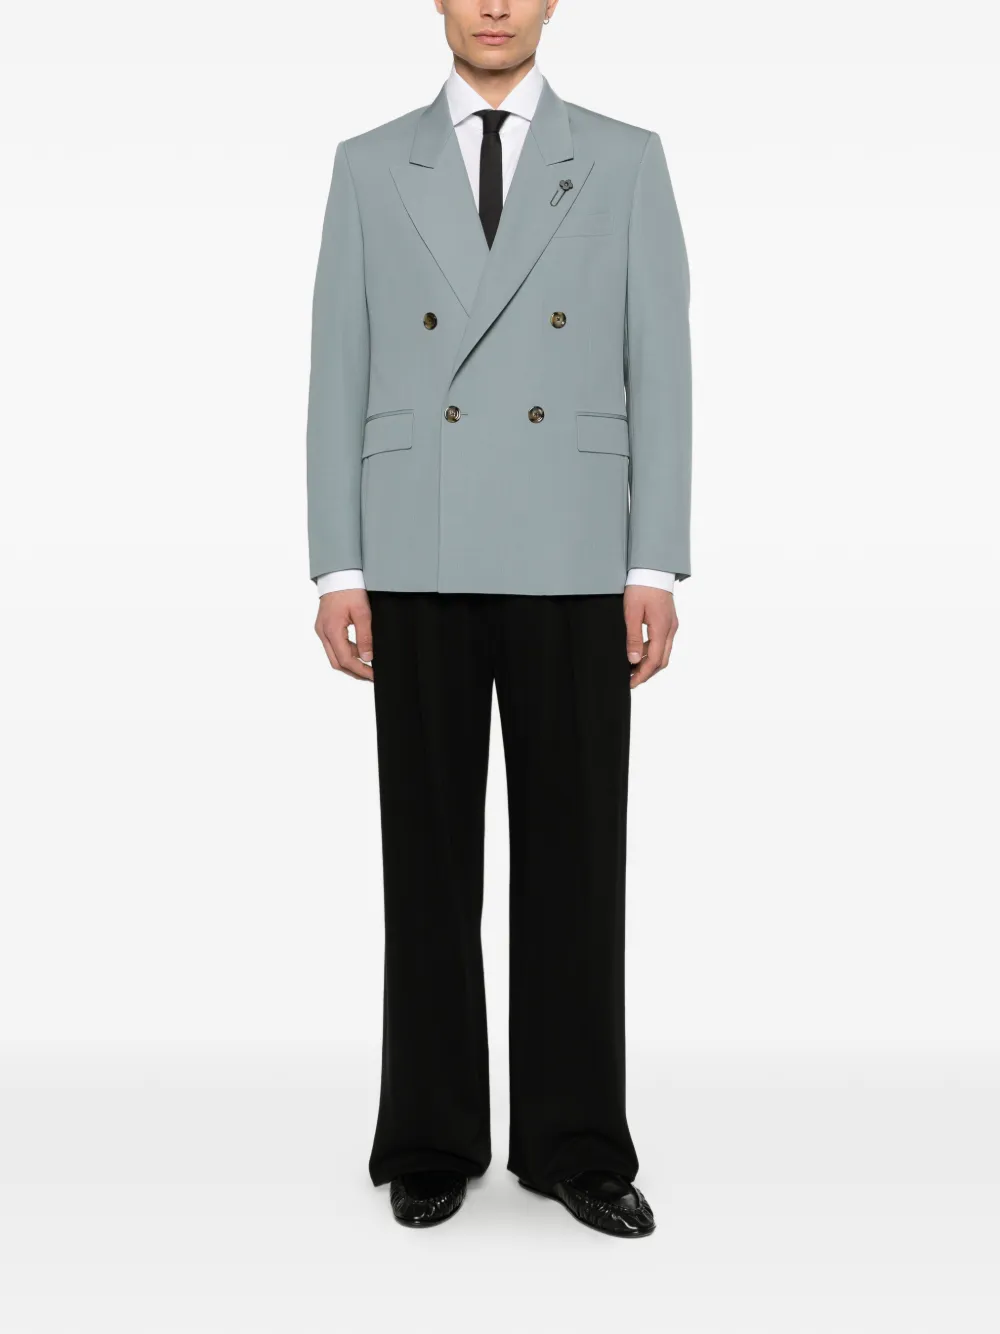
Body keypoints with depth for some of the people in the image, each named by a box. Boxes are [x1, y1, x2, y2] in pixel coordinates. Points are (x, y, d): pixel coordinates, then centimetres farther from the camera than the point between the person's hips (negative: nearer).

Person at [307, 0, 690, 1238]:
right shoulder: (370, 167, 10)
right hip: (420, 566, 1)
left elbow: (659, 373, 2)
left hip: (570, 566, 0)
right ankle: (433, 1139, 19)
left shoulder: (627, 162, 8)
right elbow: (339, 381, 5)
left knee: (574, 856, 3)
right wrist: (338, 571, -3)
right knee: (430, 856, 5)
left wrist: (655, 568, -6)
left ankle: (575, 1142, 17)